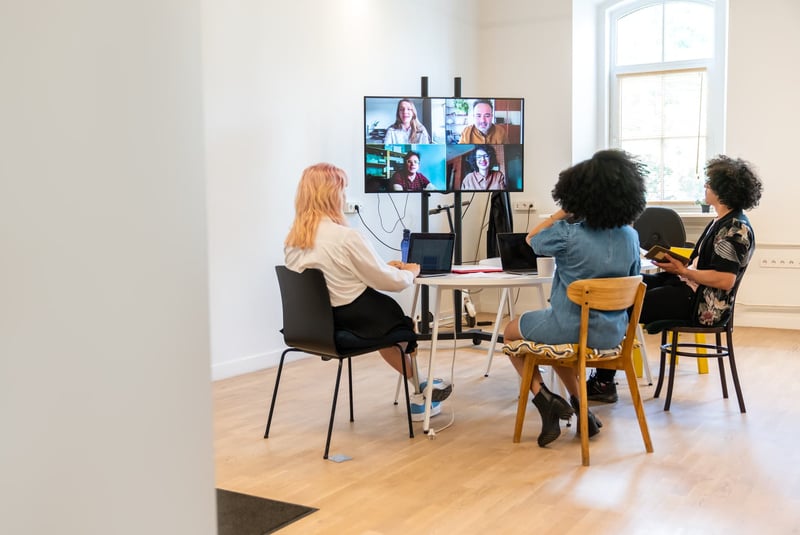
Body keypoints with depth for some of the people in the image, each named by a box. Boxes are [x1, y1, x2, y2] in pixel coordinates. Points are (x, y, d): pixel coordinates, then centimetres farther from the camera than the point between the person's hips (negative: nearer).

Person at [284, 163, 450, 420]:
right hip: (347, 325, -7)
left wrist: (385, 267, 14)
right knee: (402, 323, 23)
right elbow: (389, 282, -14)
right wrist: (410, 272, 7)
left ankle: (419, 387, 40)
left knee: (386, 313, 29)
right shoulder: (346, 237, -23)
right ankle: (419, 396, 41)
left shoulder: (292, 240, -1)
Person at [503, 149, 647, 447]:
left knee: (511, 332, 24)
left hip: (571, 329, -5)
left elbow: (531, 239, 2)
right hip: (612, 334, 5)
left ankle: (543, 397, 7)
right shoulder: (630, 237, -6)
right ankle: (579, 407, 24)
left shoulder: (567, 234, -19)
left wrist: (564, 213, 4)